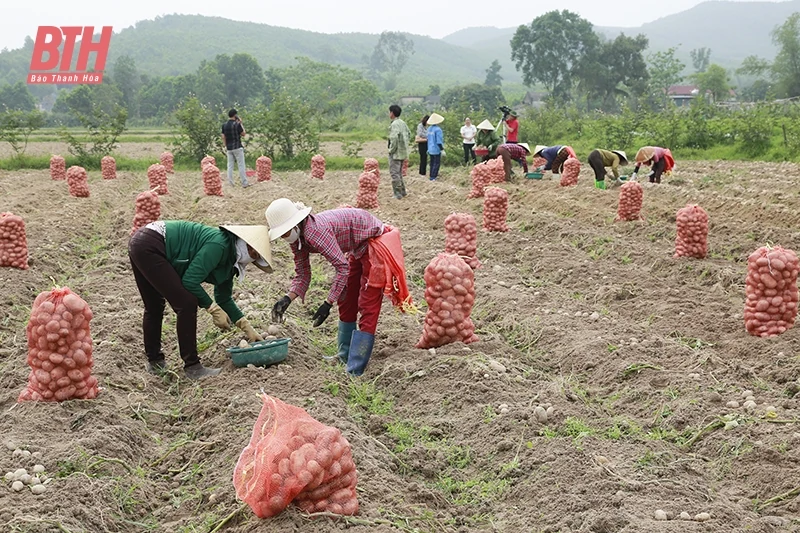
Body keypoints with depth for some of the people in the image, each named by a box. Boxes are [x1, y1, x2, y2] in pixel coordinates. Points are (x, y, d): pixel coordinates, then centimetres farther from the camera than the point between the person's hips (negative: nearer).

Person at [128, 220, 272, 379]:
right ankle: (192, 367, -4)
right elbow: (190, 281, -20)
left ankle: (154, 362, 36)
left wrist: (248, 329, 17)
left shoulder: (229, 260, 10)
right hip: (149, 246, -11)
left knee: (154, 307, 22)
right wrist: (214, 309, -11)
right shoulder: (220, 245, -19)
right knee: (187, 303, -10)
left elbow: (224, 299, 19)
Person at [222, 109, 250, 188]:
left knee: (230, 166, 7)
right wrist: (241, 123, 2)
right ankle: (244, 183, -3)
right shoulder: (237, 124, -11)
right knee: (241, 165, -3)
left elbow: (223, 137, 8)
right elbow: (243, 134, -1)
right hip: (237, 147, -5)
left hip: (229, 148, 5)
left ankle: (230, 184, 6)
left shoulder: (224, 125, 6)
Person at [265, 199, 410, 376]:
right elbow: (302, 274, 1)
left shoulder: (314, 231, -32)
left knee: (368, 306, -10)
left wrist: (328, 304, -32)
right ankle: (344, 357, 31)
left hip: (374, 241, -10)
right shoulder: (297, 238, -4)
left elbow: (342, 267, -31)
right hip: (358, 248, 10)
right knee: (346, 302, 16)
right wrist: (287, 299, -15)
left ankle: (355, 371, -10)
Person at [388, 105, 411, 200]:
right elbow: (409, 134, 20)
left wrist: (391, 150, -16)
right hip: (403, 152, 9)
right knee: (399, 172, 20)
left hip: (396, 153, -9)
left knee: (394, 173, -4)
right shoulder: (403, 123, 10)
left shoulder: (394, 124, -18)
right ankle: (403, 192, 25)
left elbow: (394, 138, -27)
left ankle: (398, 194, -3)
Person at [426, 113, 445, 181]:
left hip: (430, 150, 8)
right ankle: (432, 177, -2)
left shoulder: (429, 128, 5)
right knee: (437, 163, -1)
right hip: (436, 150, -8)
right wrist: (442, 150, -15)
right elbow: (439, 141, -20)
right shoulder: (438, 129, -19)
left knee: (432, 163, 18)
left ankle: (433, 175, 26)